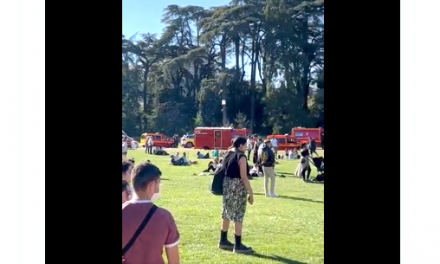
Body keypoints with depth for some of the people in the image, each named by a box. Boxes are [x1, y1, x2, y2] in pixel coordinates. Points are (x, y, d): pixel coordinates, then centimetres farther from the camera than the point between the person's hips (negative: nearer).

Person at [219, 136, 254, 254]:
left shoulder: (227, 155, 11)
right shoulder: (241, 157, -13)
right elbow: (243, 177, -17)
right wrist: (250, 192, -13)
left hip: (227, 186, 8)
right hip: (238, 187, -8)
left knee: (227, 214, 16)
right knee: (238, 216, -3)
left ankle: (223, 241, 25)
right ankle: (238, 245, 0)